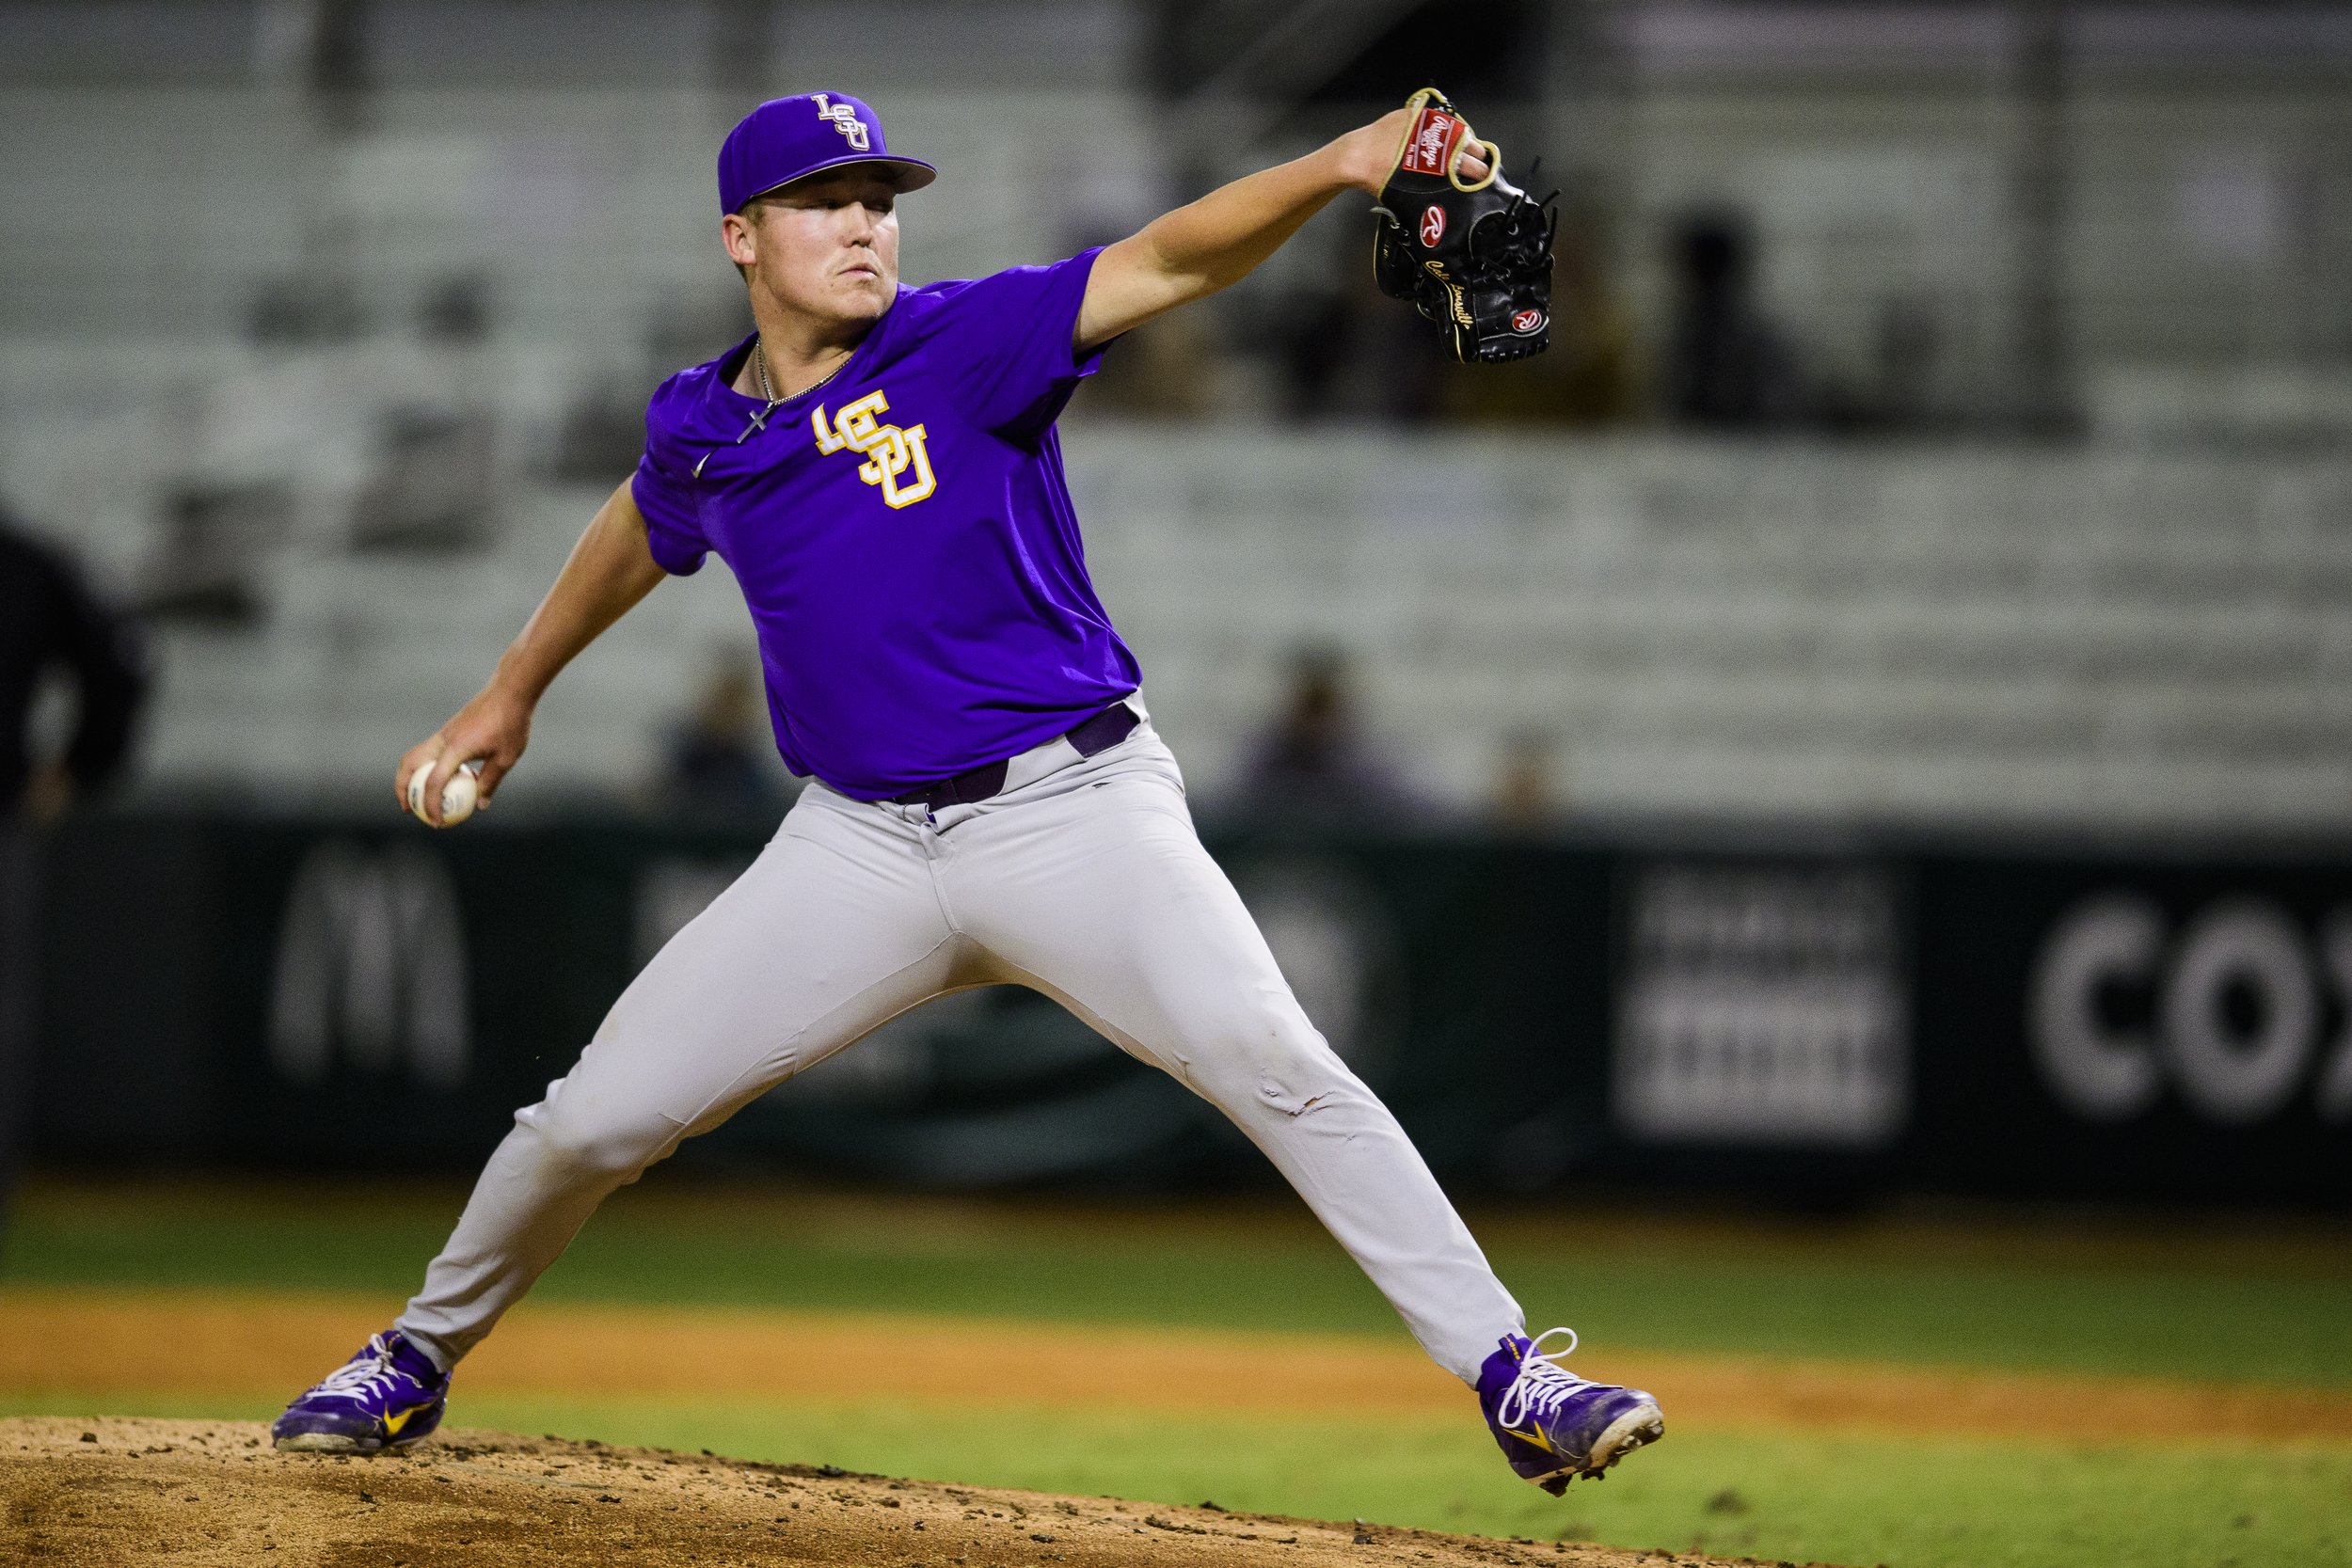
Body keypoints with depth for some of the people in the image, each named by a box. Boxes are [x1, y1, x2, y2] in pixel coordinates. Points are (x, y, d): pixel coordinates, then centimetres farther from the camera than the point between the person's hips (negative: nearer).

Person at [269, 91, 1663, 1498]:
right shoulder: (700, 429, 4)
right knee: (596, 1117, 3)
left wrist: (1338, 168, -39)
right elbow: (642, 535, 28)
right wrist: (513, 692, 39)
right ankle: (417, 1361, 29)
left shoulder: (967, 345, -9)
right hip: (863, 843, 4)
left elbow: (1170, 263, -23)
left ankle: (1512, 1378, -22)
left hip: (1072, 808, -4)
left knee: (1272, 1063, -24)